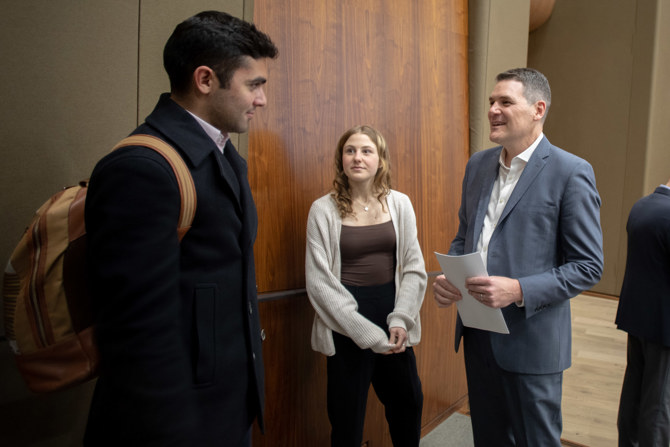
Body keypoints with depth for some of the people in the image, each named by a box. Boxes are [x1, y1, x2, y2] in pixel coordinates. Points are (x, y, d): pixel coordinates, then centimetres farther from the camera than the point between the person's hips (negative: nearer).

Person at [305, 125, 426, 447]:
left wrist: (401, 320, -10)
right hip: (346, 327, -3)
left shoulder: (399, 204, 3)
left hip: (392, 316, 3)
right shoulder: (324, 209, -6)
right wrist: (367, 334, -13)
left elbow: (414, 268, 4)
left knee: (409, 403, 16)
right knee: (347, 419, 8)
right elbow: (319, 282, -10)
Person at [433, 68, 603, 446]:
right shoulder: (478, 164, 7)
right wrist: (447, 277, -3)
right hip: (477, 332, 6)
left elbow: (588, 266, -12)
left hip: (530, 341, -6)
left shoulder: (571, 173, -12)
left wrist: (519, 290, -24)